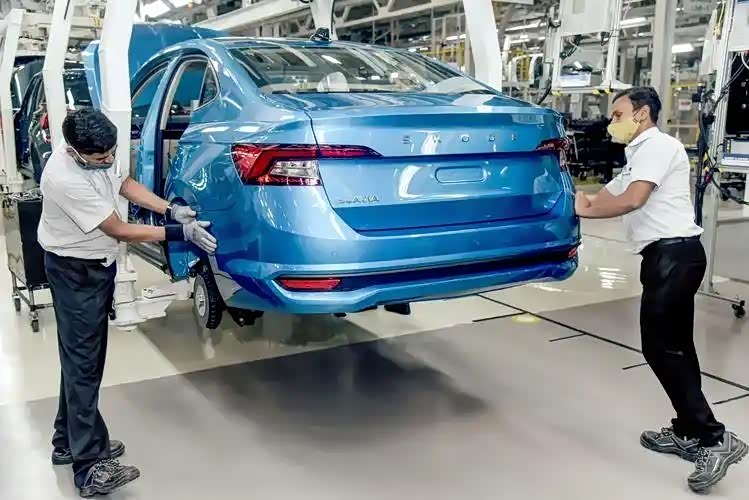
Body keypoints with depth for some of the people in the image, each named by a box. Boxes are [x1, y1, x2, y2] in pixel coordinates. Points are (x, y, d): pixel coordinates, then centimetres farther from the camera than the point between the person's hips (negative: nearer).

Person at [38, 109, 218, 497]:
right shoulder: (67, 180, -31)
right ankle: (90, 467, -3)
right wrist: (180, 233, -21)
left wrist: (170, 210, -4)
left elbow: (124, 184, 10)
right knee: (83, 363, -8)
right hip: (76, 273, -9)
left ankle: (69, 442, 29)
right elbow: (120, 231, -25)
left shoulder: (93, 158, -6)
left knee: (82, 358, 16)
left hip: (94, 266, 9)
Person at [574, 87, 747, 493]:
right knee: (674, 347, 12)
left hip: (673, 253, -10)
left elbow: (632, 200, -20)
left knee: (661, 348, -10)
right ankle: (689, 432, 21)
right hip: (668, 255, 10)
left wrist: (585, 211, -8)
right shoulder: (639, 156, 26)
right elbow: (604, 196, 22)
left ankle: (714, 438, -6)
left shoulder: (657, 145, -7)